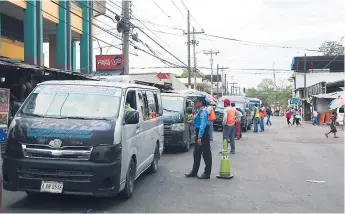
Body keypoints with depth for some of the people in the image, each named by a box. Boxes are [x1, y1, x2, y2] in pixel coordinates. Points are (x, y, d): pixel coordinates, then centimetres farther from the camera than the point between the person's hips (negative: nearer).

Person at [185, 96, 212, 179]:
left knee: (206, 154, -1)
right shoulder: (198, 110, 13)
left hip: (203, 134, -10)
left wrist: (200, 137, -26)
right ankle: (194, 172, 26)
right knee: (196, 153, 16)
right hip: (199, 132, 10)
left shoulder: (203, 111, -17)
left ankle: (207, 173, 7)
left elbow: (203, 125, -23)